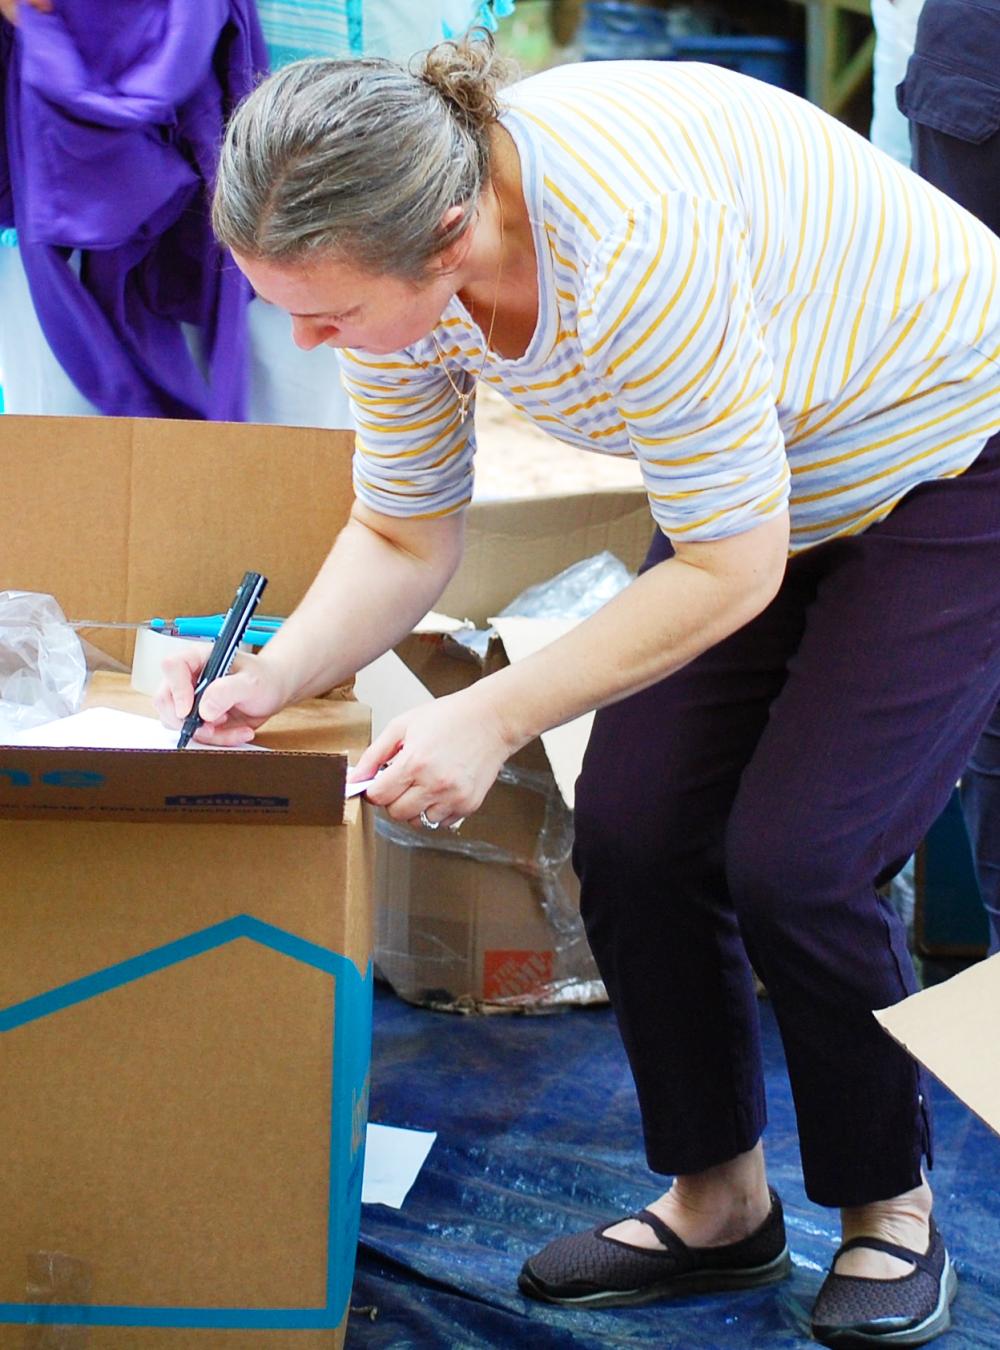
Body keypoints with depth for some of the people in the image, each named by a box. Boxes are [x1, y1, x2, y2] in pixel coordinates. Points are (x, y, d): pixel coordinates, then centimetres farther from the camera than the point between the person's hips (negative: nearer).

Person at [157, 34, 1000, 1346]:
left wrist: (493, 717, -30)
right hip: (755, 484, 7)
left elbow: (730, 571, -29)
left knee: (795, 864, -14)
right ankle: (718, 1203, 17)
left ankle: (891, 1211, 11)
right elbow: (403, 537, -3)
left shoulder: (634, 249, -39)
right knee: (630, 836, -2)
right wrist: (272, 680, -18)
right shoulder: (393, 254, -15)